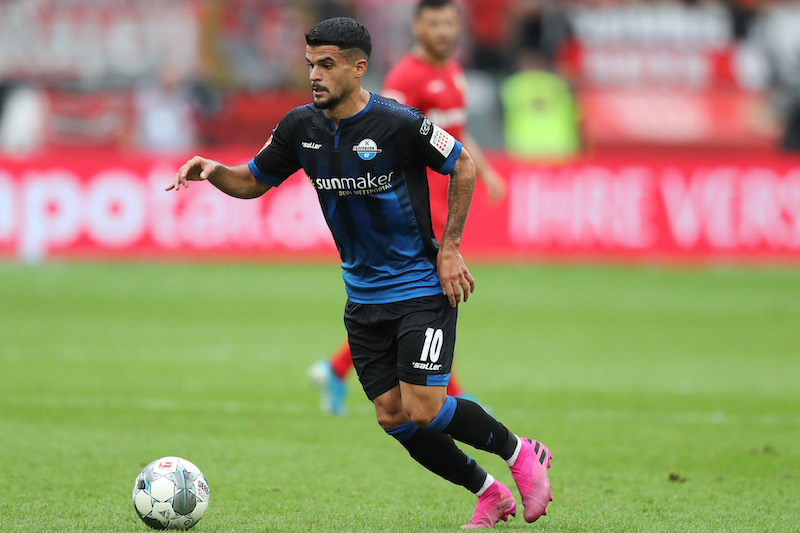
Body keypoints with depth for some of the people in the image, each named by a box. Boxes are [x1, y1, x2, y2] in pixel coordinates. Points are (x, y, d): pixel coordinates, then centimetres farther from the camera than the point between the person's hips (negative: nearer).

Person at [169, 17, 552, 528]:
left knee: (423, 409, -14)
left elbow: (463, 165, -6)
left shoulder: (397, 122, -18)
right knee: (393, 418, 0)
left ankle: (520, 452, 11)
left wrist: (450, 247, -8)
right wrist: (214, 171, -12)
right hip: (364, 295, 6)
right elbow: (253, 182, 10)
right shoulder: (301, 126, -3)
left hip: (422, 288, -6)